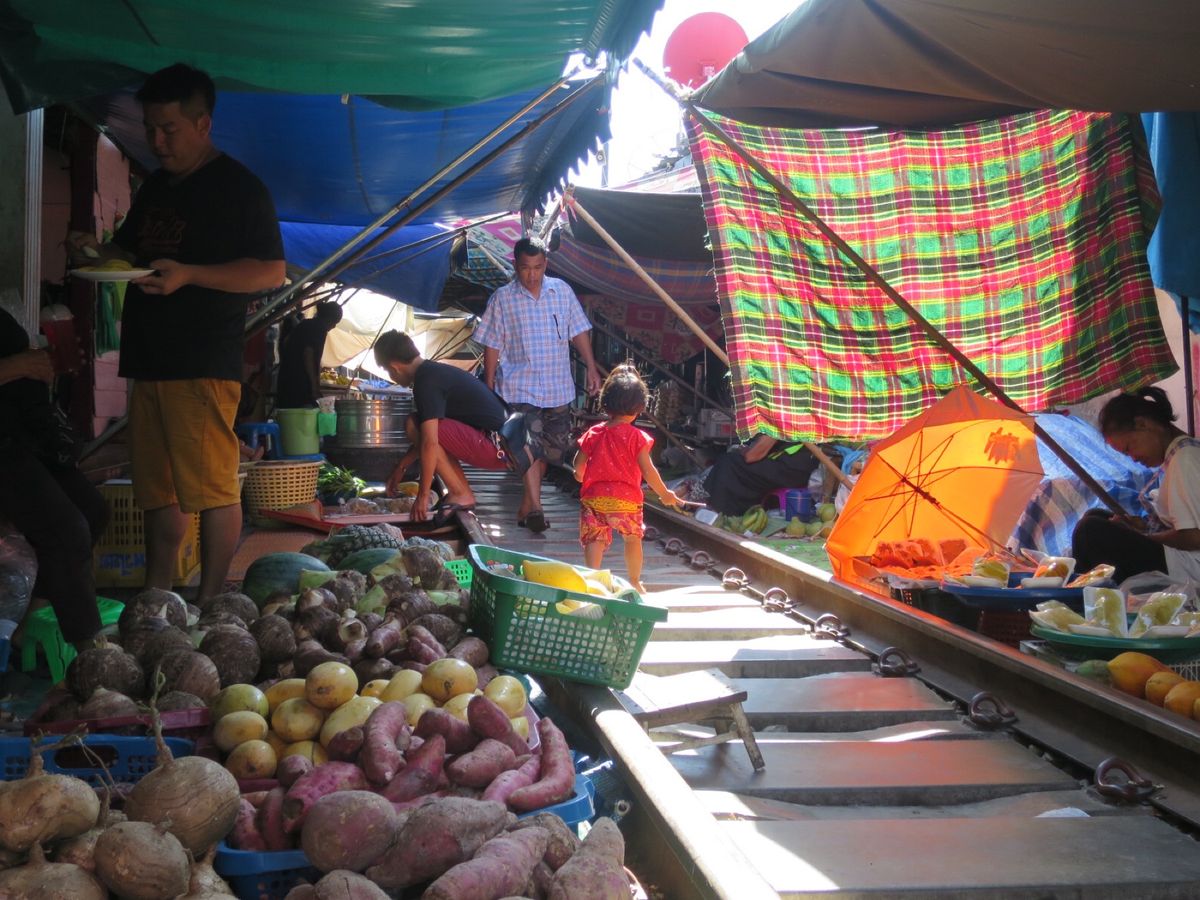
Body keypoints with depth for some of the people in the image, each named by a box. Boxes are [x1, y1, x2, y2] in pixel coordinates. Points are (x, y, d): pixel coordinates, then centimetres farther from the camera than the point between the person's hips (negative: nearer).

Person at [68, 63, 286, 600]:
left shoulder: (238, 188, -5)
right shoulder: (155, 187, 19)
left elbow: (271, 272, -12)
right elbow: (129, 250, 31)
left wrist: (187, 274, -21)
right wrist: (94, 252, 7)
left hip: (205, 365, -8)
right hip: (149, 357, 8)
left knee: (211, 488, -6)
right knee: (158, 489, 13)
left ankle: (208, 607, 0)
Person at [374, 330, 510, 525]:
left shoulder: (426, 383, -14)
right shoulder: (435, 370, 17)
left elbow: (429, 443, -20)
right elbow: (428, 435, 27)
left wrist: (423, 495, -14)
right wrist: (401, 466, 31)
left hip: (498, 449, -10)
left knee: (416, 426, -14)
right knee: (426, 427, 16)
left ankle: (461, 495, -7)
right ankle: (463, 493, 11)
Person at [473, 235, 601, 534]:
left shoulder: (561, 291, 5)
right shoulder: (503, 298, -2)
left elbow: (578, 332, 10)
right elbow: (492, 345, 0)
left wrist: (591, 368, 4)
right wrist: (489, 386, -1)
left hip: (558, 387, 4)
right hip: (520, 387, -4)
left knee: (549, 448, 9)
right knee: (529, 446, -17)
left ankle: (526, 507, 23)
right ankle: (535, 508, -19)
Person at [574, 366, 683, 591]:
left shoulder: (593, 434, 2)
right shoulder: (637, 437, -6)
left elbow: (578, 464, 7)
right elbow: (648, 471, -7)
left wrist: (580, 476, 31)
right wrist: (665, 494, 6)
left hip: (594, 497, 1)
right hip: (626, 499, -1)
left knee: (594, 539, 5)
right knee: (633, 538, 16)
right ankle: (634, 581, 23)